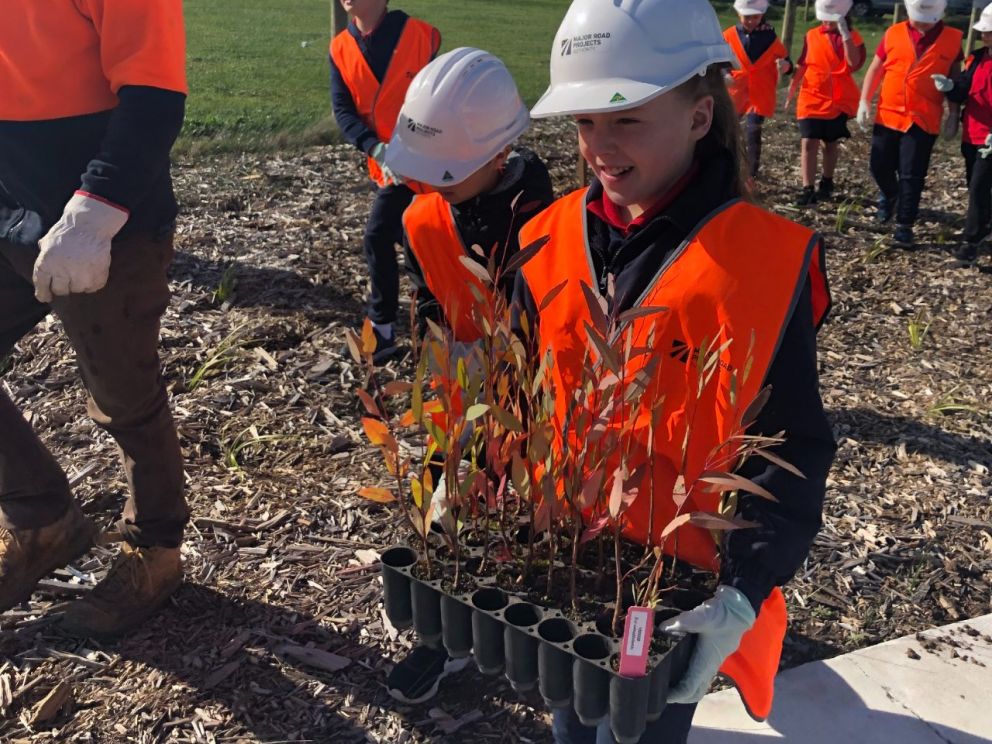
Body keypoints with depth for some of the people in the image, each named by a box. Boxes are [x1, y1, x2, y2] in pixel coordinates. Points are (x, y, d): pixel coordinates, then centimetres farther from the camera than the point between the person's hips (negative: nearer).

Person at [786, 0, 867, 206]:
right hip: (812, 98, 0)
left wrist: (845, 34, -24)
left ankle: (827, 183, 29)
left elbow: (854, 63, -21)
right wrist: (792, 90, 13)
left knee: (831, 143, 13)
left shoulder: (853, 37, -3)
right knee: (809, 143, -10)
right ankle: (808, 189, -11)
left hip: (839, 101, 0)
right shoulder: (812, 36, 3)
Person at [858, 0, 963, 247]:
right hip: (888, 114, 2)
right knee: (879, 166, 8)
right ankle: (889, 195, 41)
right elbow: (875, 70, 7)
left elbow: (955, 79, 7)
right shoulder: (893, 33, 2)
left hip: (924, 120, -2)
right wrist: (864, 101, -2)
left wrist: (953, 115, 3)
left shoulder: (953, 39, 1)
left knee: (912, 175, -3)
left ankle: (904, 226, 6)